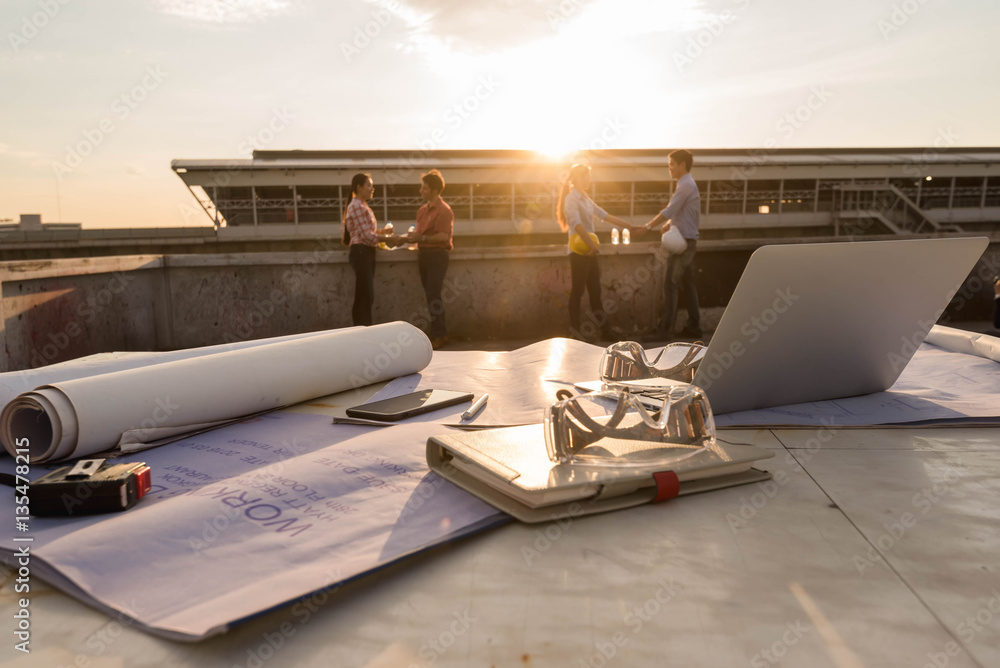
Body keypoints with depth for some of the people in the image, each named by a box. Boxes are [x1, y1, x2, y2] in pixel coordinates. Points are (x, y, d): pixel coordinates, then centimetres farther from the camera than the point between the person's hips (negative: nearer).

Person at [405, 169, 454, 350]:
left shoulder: (444, 210, -11)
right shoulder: (423, 210, 15)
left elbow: (443, 236, -20)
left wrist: (421, 238, -20)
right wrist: (412, 237, 4)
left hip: (437, 254, -8)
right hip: (423, 253, 8)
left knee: (433, 295, -10)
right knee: (430, 294, 10)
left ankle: (440, 334, -5)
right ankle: (437, 331, 17)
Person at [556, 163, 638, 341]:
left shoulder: (585, 199, 17)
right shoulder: (571, 199, -9)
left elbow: (605, 216, 17)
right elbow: (577, 224, -23)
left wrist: (629, 226, 13)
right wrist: (592, 245, -28)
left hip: (590, 251, 9)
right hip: (579, 251, -9)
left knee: (595, 290, 9)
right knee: (577, 291, -3)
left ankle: (604, 330, 13)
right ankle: (576, 332, 3)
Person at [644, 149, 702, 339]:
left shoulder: (686, 185, -14)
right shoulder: (688, 185, 17)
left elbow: (669, 211, -19)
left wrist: (648, 227, -13)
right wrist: (668, 224, 8)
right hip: (688, 241, 10)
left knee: (670, 284, -8)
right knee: (688, 284, 11)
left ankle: (665, 329, -7)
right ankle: (693, 326, 15)